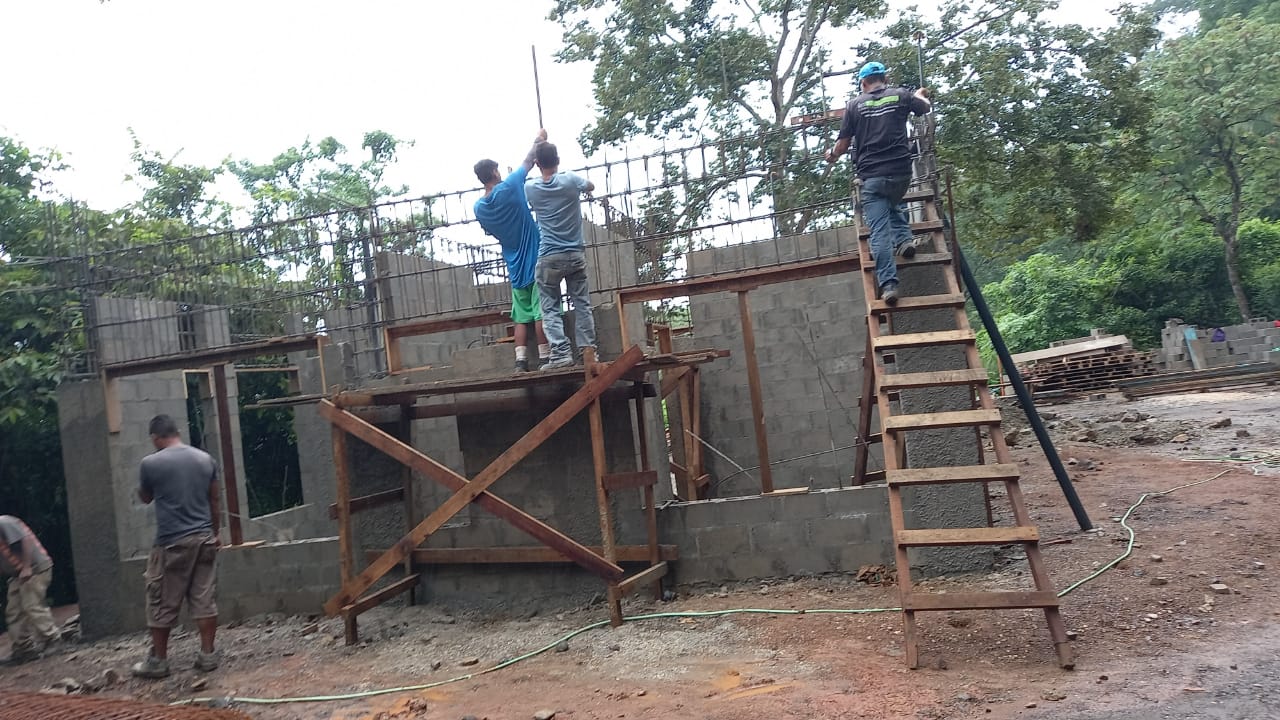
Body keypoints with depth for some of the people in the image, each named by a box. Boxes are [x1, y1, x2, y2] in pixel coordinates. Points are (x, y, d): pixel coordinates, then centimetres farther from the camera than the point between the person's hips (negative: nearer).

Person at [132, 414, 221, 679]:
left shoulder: (151, 463, -8)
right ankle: (208, 655, 10)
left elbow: (145, 498, 11)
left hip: (172, 543, -4)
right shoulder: (205, 459, 4)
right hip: (204, 538, 4)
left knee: (162, 604, 8)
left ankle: (158, 661, 15)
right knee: (204, 600, 7)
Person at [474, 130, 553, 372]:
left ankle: (521, 361, 1)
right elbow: (527, 163, 3)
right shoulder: (509, 188, -11)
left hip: (516, 268, 5)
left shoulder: (480, 207, 4)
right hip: (536, 261, -5)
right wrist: (538, 141, 19)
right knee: (541, 312, -3)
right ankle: (544, 358, -3)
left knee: (521, 317, 7)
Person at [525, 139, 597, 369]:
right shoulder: (570, 180, -4)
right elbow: (591, 187, 19)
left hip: (549, 257, -1)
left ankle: (561, 352, -7)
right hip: (576, 254, 1)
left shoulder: (530, 188, -1)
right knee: (582, 304, 8)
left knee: (550, 308, 3)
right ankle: (588, 349, 7)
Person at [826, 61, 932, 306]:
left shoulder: (855, 104, 4)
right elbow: (926, 108, 27)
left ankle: (888, 283, -12)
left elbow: (843, 143, 6)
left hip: (871, 175, -2)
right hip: (901, 171, 2)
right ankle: (903, 238, 13)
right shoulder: (901, 95, 8)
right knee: (894, 203, 34)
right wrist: (920, 95, 50)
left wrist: (832, 155, 28)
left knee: (879, 232, -4)